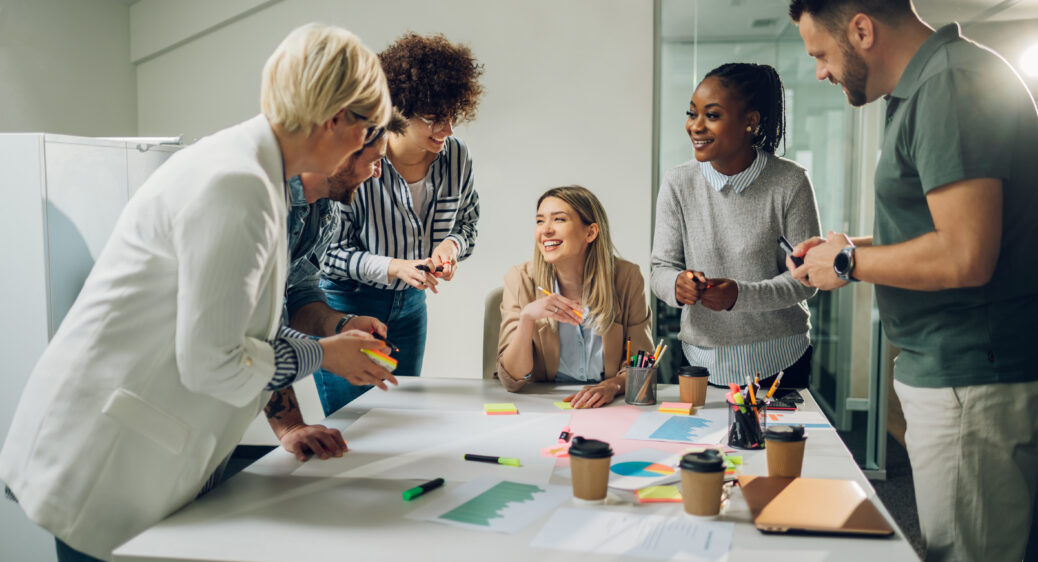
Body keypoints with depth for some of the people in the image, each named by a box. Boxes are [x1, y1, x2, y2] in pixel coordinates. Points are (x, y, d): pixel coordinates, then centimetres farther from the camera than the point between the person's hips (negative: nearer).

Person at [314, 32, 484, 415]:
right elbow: (329, 250, -16)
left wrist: (452, 244, -13)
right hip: (344, 304, -5)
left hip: (409, 305, 5)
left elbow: (467, 222, 10)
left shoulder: (457, 157, -8)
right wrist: (393, 267, -28)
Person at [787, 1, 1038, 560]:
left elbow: (964, 257, -26)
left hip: (972, 384, -11)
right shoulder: (930, 86, 16)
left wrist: (849, 261, -11)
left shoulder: (953, 85, -17)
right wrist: (854, 245, 15)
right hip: (946, 372, 11)